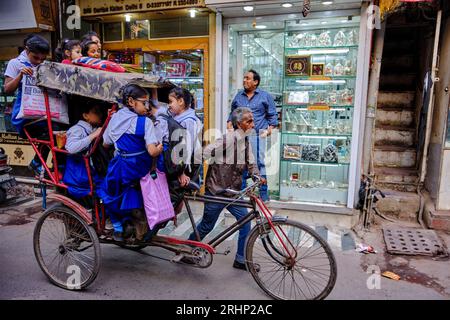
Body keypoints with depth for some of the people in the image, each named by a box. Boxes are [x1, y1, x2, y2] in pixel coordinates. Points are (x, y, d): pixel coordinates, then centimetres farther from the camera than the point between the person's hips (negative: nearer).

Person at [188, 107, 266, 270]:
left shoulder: (245, 141, 5)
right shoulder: (227, 139, -22)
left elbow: (251, 163, 12)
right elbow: (202, 155, -25)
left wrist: (257, 176, -7)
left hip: (233, 191, 7)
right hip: (216, 191, -7)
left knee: (245, 221, 1)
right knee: (207, 226, 8)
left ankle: (241, 260, 17)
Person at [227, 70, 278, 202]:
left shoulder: (265, 96, 8)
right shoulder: (238, 96, 18)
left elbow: (272, 115, 8)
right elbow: (232, 113, 23)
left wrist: (270, 128, -5)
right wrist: (229, 123, 7)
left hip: (257, 135, -3)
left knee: (259, 164, -6)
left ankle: (263, 195, 2)